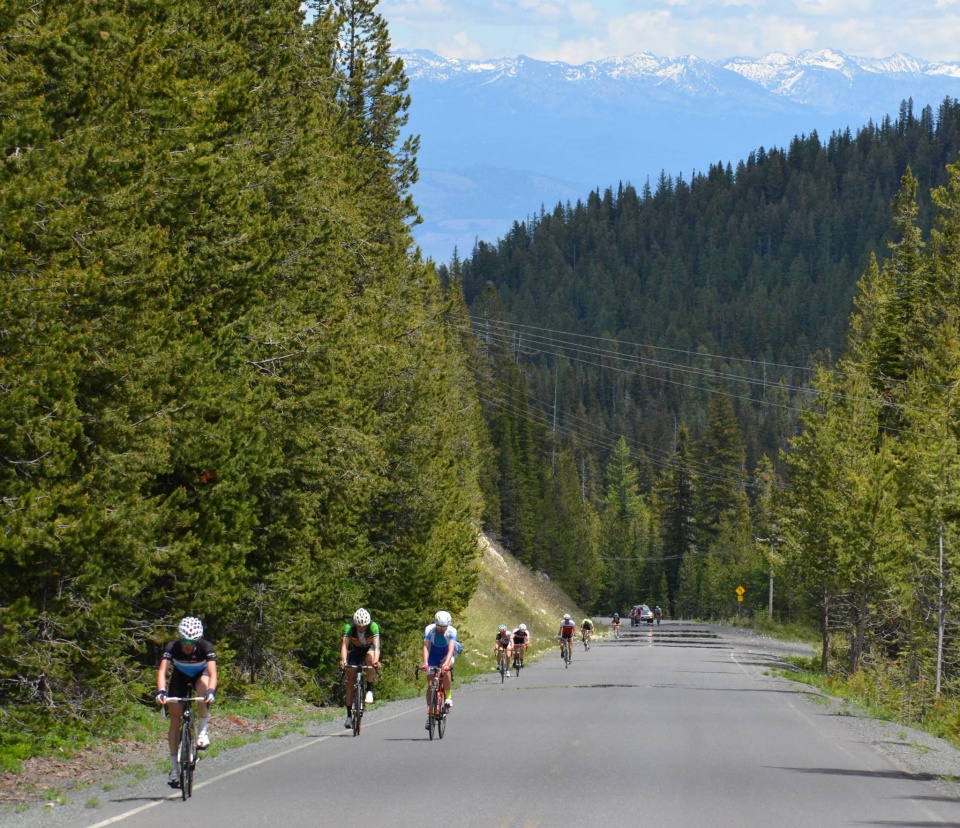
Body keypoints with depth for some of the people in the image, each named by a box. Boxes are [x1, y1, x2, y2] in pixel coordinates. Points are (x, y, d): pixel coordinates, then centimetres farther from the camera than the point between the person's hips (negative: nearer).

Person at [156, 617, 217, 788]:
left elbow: (212, 673, -41)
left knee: (203, 685, -38)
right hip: (180, 677, 1)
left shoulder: (206, 647, -32)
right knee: (175, 719, -7)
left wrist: (211, 691, -60)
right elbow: (162, 671, -39)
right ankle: (175, 766, 0)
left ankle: (202, 730, -20)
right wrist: (161, 692, -57)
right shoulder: (172, 647, -30)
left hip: (200, 675, -1)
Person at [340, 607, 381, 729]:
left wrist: (376, 661, -58)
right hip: (354, 650, 1)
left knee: (370, 658, -36)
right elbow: (344, 645, -39)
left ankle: (369, 690, -19)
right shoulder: (349, 628, -30)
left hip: (368, 649, -1)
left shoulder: (373, 627, -32)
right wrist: (343, 660, -58)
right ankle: (349, 715, -4)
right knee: (351, 680, -8)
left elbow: (376, 646, -41)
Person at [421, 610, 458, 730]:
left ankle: (448, 696, -23)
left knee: (445, 669, -36)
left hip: (447, 655, -1)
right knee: (430, 685, -6)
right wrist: (425, 662, -49)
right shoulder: (429, 630, -25)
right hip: (433, 656, 1)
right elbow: (426, 647, -34)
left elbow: (451, 648, -38)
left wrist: (447, 663, -54)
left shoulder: (452, 631, -27)